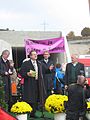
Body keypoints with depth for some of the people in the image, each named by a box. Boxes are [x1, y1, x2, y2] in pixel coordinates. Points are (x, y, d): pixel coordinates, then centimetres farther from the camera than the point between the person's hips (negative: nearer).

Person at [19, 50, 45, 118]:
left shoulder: (39, 63, 16)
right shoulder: (25, 63, -2)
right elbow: (21, 73, -4)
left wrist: (41, 83, 14)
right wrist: (27, 74, -20)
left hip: (37, 84, 5)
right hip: (29, 84, -5)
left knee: (35, 99, 5)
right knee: (28, 99, -7)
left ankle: (33, 113, 13)